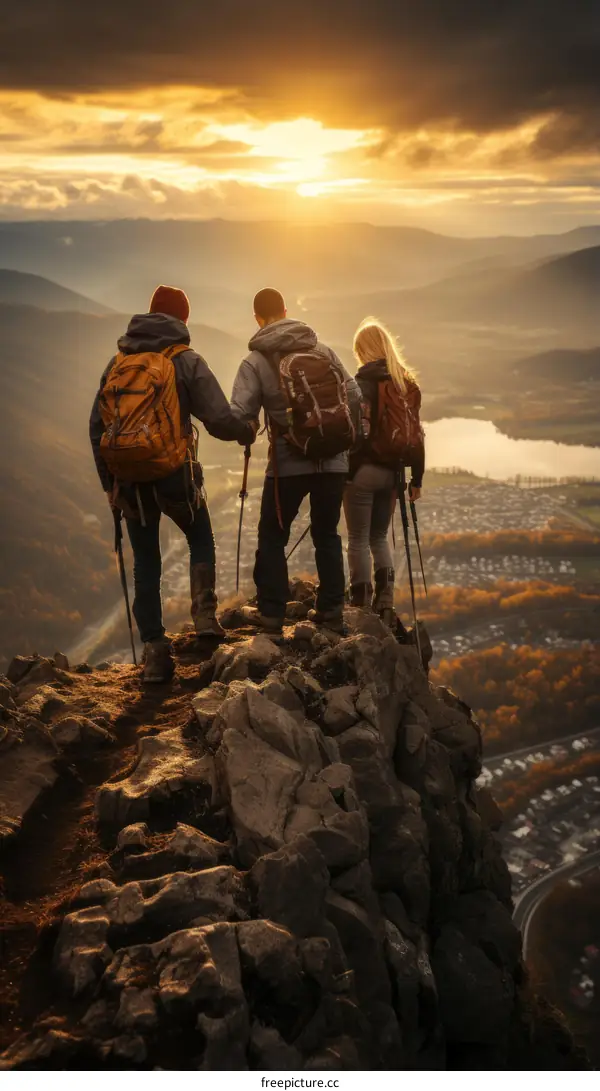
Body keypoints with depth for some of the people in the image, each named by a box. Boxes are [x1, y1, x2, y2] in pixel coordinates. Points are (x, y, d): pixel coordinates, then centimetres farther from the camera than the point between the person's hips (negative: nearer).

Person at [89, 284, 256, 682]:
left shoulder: (118, 361, 9)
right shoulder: (187, 361, -4)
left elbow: (97, 426, 9)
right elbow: (219, 420, -12)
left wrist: (109, 482, 15)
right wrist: (247, 432, 10)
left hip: (128, 478, 3)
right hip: (174, 474, -3)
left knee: (145, 564, 11)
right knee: (201, 539, 22)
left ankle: (155, 652, 9)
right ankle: (205, 616, 6)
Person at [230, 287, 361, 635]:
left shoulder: (255, 361, -7)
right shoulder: (322, 349, 2)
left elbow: (239, 415, -13)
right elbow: (354, 396, 2)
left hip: (289, 461, -3)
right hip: (333, 459, 3)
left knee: (273, 535, 12)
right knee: (327, 534, 15)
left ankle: (271, 612, 11)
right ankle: (331, 610, 15)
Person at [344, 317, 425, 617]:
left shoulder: (364, 382, -9)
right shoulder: (408, 384, 8)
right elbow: (416, 434, 8)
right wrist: (417, 478, 12)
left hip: (364, 469, -6)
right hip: (391, 471, 6)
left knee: (359, 540, 2)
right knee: (379, 537, 18)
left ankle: (361, 605, 0)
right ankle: (384, 600, 9)